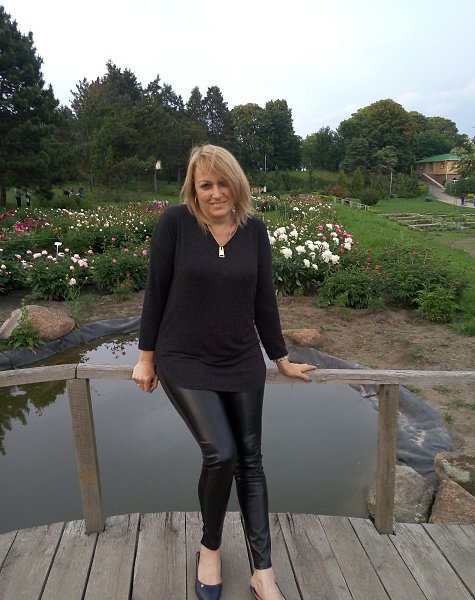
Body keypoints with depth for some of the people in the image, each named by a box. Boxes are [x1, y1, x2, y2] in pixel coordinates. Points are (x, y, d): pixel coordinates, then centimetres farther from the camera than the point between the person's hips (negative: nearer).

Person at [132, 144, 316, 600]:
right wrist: (146, 357, -1)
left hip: (243, 363, 4)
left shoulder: (254, 229, -2)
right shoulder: (175, 222, -11)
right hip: (185, 363, -3)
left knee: (249, 459, 7)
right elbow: (155, 291, -6)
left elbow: (263, 298, 4)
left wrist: (281, 358, 10)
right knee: (221, 454, -13)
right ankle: (210, 547, 20)